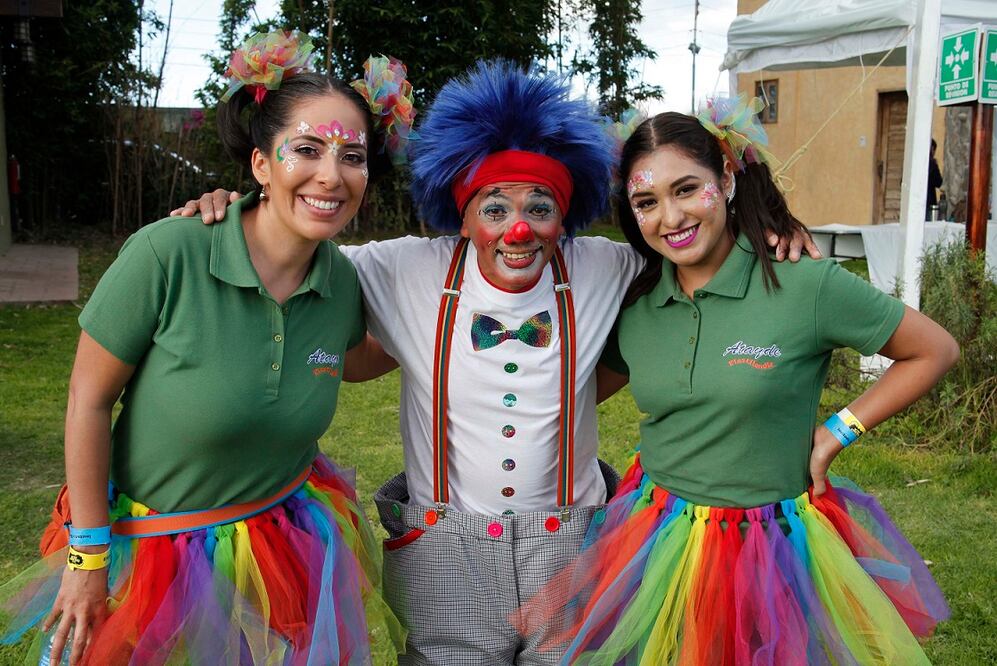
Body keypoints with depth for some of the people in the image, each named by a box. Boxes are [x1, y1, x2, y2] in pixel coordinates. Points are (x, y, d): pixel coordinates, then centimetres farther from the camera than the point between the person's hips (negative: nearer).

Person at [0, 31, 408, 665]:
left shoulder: (344, 283, -10)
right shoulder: (166, 254, -24)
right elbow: (89, 398, -14)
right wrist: (89, 556, -9)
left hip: (284, 542, 4)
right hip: (149, 539, -3)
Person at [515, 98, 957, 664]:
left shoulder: (807, 287, -14)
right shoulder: (632, 306, -2)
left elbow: (936, 350, -4)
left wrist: (838, 432, -8)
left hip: (771, 548, -3)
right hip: (655, 543, 3)